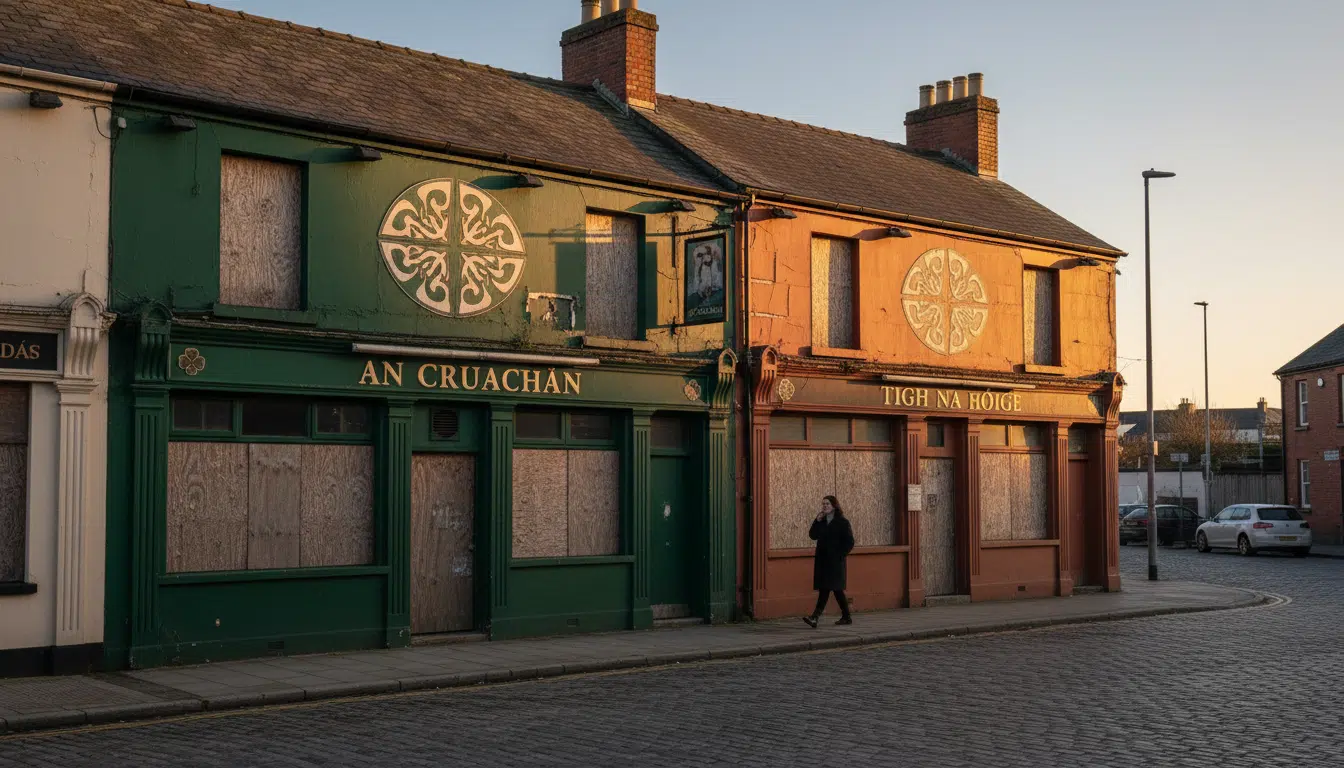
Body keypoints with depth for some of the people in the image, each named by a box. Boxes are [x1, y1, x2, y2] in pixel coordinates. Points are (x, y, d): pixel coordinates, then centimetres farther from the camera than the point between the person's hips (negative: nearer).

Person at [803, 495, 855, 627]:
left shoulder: (842, 522, -4)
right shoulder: (822, 521, 14)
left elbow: (849, 542, -6)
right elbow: (813, 535, 6)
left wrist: (839, 555, -11)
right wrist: (817, 521, -4)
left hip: (835, 561, -7)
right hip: (822, 560, 7)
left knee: (826, 588, -14)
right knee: (836, 589, 12)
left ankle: (815, 617, -24)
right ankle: (846, 617, 21)